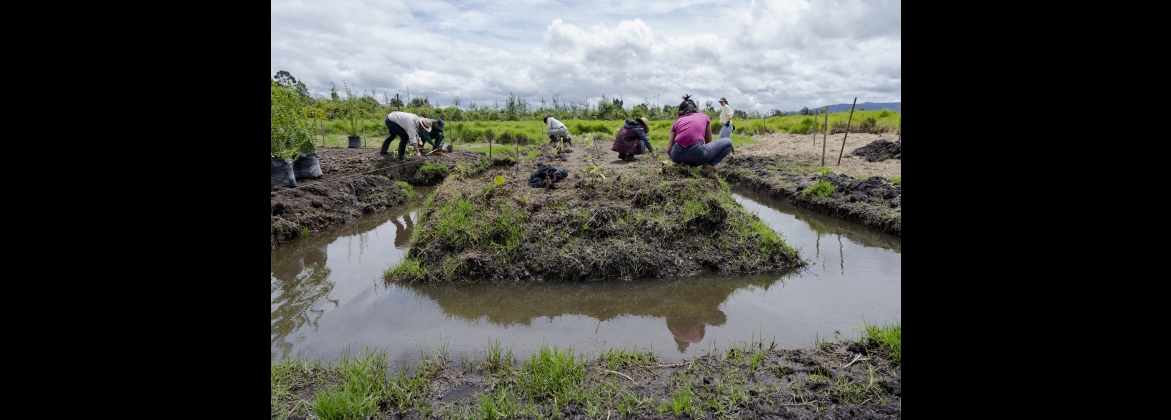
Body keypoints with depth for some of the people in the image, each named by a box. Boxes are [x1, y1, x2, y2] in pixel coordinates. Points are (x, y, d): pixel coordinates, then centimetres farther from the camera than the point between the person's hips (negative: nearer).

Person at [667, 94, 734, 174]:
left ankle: (685, 163, 12)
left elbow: (668, 150, 18)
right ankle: (709, 165, -1)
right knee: (728, 142, 23)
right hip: (697, 153, -3)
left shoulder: (677, 121, 23)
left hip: (677, 155, 3)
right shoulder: (704, 117, 23)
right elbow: (708, 142, 33)